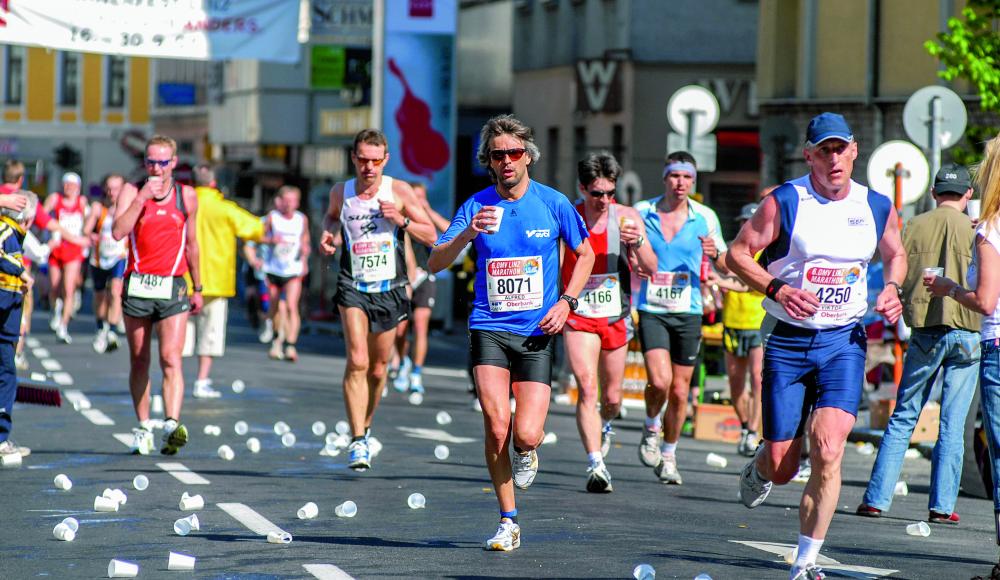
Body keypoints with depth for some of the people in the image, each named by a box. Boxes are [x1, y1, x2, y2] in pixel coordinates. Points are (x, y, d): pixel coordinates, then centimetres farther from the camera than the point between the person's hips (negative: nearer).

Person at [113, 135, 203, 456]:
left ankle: (172, 425, -27)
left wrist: (197, 288, 21)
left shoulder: (186, 196, 9)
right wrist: (142, 197, -18)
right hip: (137, 285, 0)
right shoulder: (132, 192, 2)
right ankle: (143, 427, 18)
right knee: (139, 360, 7)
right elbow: (118, 231, -15)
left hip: (173, 287, 0)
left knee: (171, 359, -14)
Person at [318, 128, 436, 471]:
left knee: (378, 369, 12)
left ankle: (365, 428, 36)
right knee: (357, 361, -19)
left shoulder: (399, 191, -4)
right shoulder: (340, 193, 0)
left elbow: (431, 236, -1)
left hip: (389, 289, 1)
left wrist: (401, 220, -17)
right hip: (353, 286, -1)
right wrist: (327, 236, 3)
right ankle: (357, 441, -21)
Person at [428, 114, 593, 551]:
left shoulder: (553, 203, -1)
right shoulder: (477, 206, 0)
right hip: (489, 329, 0)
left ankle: (526, 452, 27)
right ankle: (508, 522, 3)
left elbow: (585, 253, 14)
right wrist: (465, 235, -22)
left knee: (525, 435, -12)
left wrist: (566, 302, 0)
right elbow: (435, 264, -3)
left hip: (537, 333, 0)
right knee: (496, 428, -13)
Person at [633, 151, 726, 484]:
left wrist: (715, 254, -19)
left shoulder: (703, 219, 1)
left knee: (680, 392, 6)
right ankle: (651, 427, 12)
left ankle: (668, 456, 24)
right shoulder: (642, 213, 1)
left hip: (688, 313, 1)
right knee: (660, 381, -20)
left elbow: (727, 266, 4)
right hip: (652, 310, -1)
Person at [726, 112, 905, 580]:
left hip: (844, 342, 1)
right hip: (789, 343, -1)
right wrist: (778, 289, -18)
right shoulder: (784, 203, -7)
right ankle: (759, 468, 42)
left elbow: (895, 254, 22)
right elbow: (737, 253, -2)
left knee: (828, 452, -17)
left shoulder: (878, 207, 3)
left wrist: (892, 288, 2)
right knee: (782, 467, 1)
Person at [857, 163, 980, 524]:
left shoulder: (915, 227, 2)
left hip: (925, 330, 1)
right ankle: (942, 505, 1)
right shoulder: (975, 231, -2)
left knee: (903, 418, 8)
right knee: (953, 425, 3)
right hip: (966, 330, -1)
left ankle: (877, 498, 4)